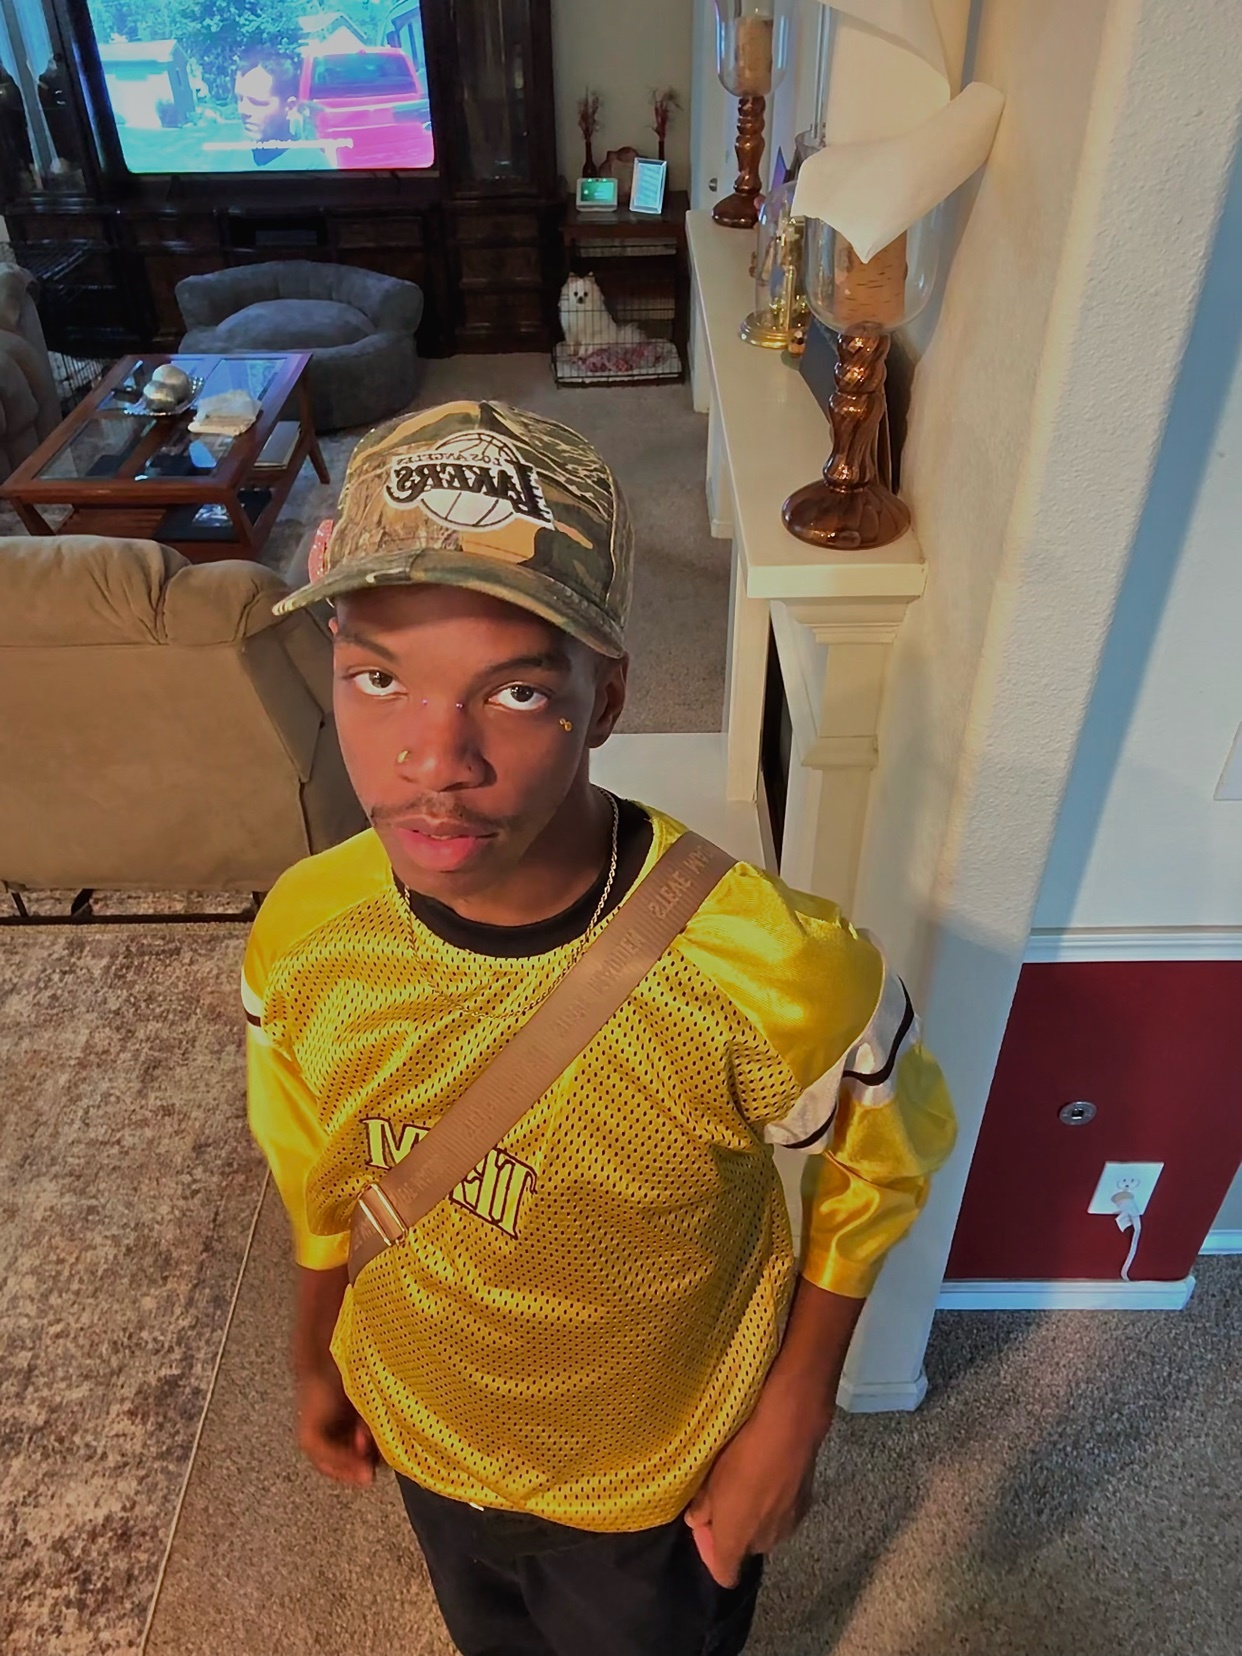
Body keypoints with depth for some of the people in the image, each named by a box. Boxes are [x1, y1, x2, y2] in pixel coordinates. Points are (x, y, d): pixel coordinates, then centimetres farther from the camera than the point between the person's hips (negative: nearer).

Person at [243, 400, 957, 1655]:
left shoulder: (773, 975, -38)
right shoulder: (302, 936, -25)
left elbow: (875, 1174, -16)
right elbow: (320, 1172, -5)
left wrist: (791, 1422, -9)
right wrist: (317, 1357, 9)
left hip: (658, 1484, -3)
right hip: (422, 1441, 3)